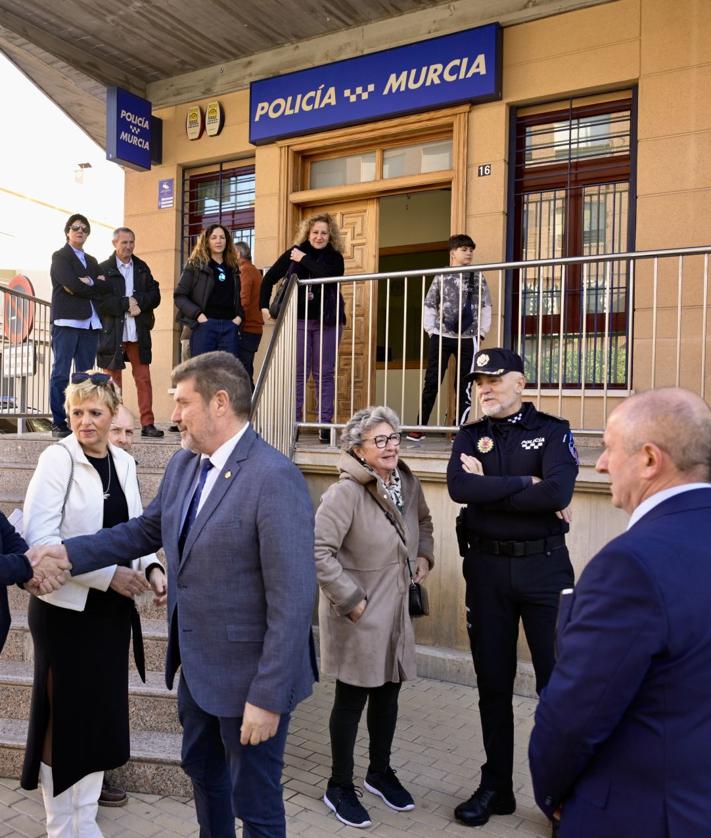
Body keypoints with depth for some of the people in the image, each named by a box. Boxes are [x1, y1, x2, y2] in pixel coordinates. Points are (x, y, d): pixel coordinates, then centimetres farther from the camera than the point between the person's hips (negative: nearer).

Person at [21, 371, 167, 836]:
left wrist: (151, 567, -6)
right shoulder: (57, 459, -12)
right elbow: (40, 539, -19)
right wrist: (109, 574, -21)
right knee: (64, 718, 8)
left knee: (103, 714, 14)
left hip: (113, 610, 5)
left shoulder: (124, 463, 5)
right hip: (66, 609, -5)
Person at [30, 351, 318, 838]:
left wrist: (268, 696, -23)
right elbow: (148, 529, 17)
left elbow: (293, 598, -25)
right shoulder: (183, 465, 2)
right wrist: (71, 552, 8)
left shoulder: (275, 479, -25)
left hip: (247, 674, -8)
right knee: (202, 770, 29)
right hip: (196, 665, 8)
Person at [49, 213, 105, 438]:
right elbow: (73, 285, -12)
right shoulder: (59, 256, 5)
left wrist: (87, 283, -9)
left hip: (90, 323, 6)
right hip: (66, 320, -6)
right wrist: (94, 284, 0)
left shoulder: (92, 261, 23)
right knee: (61, 374, -5)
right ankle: (58, 424, -3)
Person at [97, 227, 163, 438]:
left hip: (138, 332, 3)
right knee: (113, 379, 4)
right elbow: (101, 300, -10)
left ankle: (147, 424, 4)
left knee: (143, 378, 1)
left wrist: (137, 301, -11)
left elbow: (155, 295, 5)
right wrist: (126, 304, -15)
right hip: (112, 332, -3)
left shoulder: (142, 268, 13)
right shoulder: (103, 269, 1)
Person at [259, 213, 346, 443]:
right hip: (298, 320, 1)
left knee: (324, 373, 1)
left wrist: (304, 260, -11)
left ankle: (325, 424, 3)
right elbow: (269, 279, 13)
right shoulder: (293, 253, 7)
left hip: (327, 321, -1)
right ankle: (294, 422, 7)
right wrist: (264, 306, 7)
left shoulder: (335, 257, 4)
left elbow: (330, 277, -18)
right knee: (297, 372, 2)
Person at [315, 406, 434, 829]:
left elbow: (423, 520, 22)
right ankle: (340, 787, 27)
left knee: (389, 692, 19)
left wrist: (424, 555, 6)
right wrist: (351, 600, -21)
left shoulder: (408, 482, 1)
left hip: (396, 610, 7)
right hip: (358, 615, -7)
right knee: (352, 699, 8)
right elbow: (319, 551, -25)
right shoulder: (346, 493, -22)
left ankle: (381, 772, 39)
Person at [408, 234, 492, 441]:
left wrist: (482, 332, 0)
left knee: (464, 385, 4)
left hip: (468, 338, 0)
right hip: (441, 337, 0)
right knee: (432, 382, 2)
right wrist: (430, 329, 0)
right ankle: (420, 427, 7)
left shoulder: (477, 277, 6)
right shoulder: (441, 276, 6)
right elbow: (429, 305, 9)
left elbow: (485, 307, 7)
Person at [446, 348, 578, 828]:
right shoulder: (470, 437, 7)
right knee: (493, 683, 12)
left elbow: (559, 493, -20)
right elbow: (459, 488, -13)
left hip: (544, 566, -3)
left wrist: (490, 488, -12)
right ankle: (496, 787, 27)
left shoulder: (553, 431, -2)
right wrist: (525, 483, -15)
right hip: (487, 568, 3)